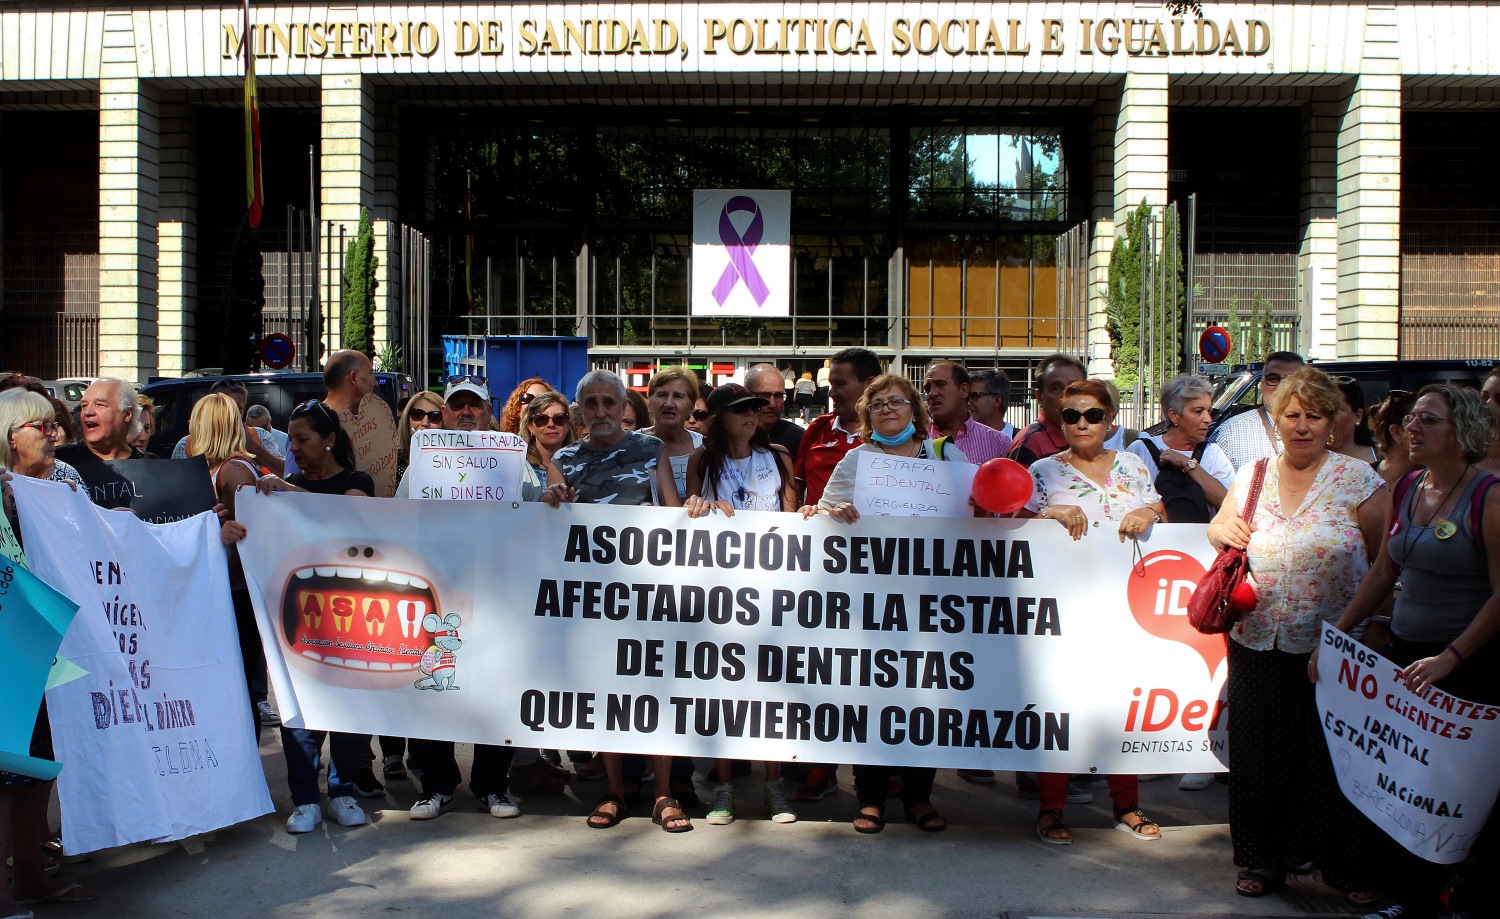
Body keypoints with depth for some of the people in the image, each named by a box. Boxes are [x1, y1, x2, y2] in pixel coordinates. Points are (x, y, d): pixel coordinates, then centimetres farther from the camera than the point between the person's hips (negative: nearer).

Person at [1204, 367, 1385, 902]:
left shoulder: (1357, 478, -2)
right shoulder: (1252, 475, 8)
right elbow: (1219, 530, 21)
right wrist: (1224, 530, -3)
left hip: (1331, 647, -3)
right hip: (1257, 643, 3)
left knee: (1332, 758, 2)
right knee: (1260, 753, 9)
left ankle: (1346, 867, 16)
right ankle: (1261, 858, 25)